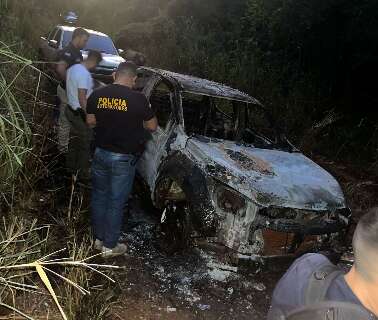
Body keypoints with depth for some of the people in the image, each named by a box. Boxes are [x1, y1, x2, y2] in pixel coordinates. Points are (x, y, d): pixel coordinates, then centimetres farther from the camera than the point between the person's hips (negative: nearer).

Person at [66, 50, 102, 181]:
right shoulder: (85, 74, -24)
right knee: (85, 145, 3)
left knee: (74, 141, 21)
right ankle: (83, 175, 13)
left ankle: (71, 168, 35)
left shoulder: (72, 68, 6)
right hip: (80, 114, -9)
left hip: (71, 110, 9)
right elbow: (82, 98, -25)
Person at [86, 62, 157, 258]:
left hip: (100, 153, 5)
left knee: (99, 196, 19)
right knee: (116, 202, 7)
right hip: (123, 158, -4)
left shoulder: (97, 95, -2)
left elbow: (90, 122, 9)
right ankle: (110, 246, 20)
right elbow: (152, 126, -4)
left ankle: (99, 239, 32)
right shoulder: (138, 99, -15)